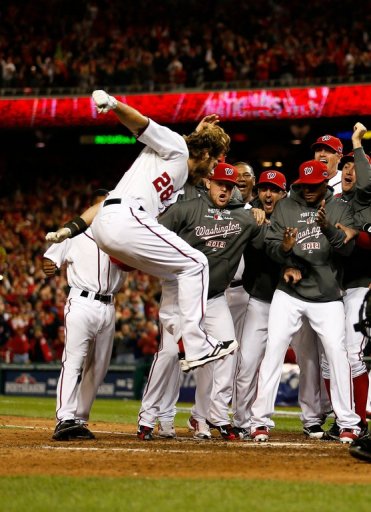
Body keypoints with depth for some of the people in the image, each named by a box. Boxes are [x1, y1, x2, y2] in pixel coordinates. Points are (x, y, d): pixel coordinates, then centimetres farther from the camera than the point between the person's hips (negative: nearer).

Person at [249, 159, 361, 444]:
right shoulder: (285, 208, 5)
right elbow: (272, 249, -1)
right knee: (273, 351, -8)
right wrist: (284, 248, -24)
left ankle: (348, 423, 1)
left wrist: (328, 228, -28)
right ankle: (261, 420, -3)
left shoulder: (341, 209, 2)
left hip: (327, 297, -1)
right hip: (289, 294, 1)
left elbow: (347, 248, -11)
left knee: (337, 353, -8)